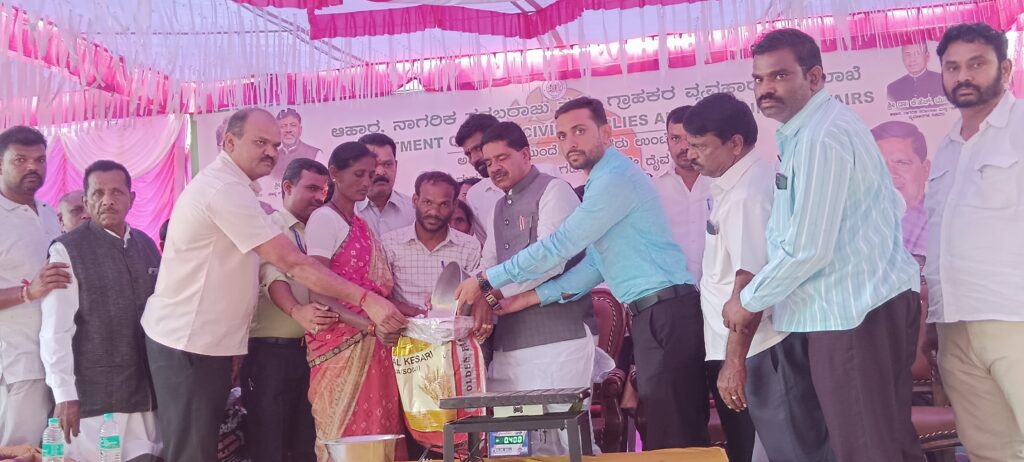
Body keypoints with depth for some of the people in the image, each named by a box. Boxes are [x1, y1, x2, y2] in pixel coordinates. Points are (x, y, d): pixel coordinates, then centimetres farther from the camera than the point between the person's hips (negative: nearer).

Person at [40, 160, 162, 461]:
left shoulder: (147, 246, 10)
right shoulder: (67, 250, -7)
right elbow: (56, 330, -12)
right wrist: (64, 394, -16)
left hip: (147, 390, 5)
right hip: (94, 395, -5)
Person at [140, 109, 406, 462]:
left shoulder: (225, 185, 14)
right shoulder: (227, 189, -19)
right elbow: (292, 263, -25)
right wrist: (365, 299, -26)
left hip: (206, 339, 10)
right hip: (188, 342, -10)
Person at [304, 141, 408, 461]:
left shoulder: (362, 225, 18)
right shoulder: (324, 218, -5)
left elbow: (374, 289, 13)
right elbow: (318, 293, -14)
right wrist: (371, 325, -24)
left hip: (373, 345, 7)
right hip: (342, 342, -7)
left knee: (377, 431, 7)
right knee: (346, 433, -3)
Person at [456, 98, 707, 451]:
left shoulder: (616, 177, -13)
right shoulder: (602, 183, 19)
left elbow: (558, 246, -16)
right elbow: (595, 264, 18)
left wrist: (485, 281, -8)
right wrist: (532, 298, 10)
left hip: (667, 313, -10)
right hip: (652, 315, 10)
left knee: (674, 436, -6)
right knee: (663, 428, 14)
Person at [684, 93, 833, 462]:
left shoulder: (745, 194, -19)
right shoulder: (739, 181, 12)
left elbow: (750, 280, -26)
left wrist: (734, 360, -25)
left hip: (761, 347, -10)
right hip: (758, 343, 10)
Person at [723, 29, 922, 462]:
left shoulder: (820, 136, -18)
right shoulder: (806, 129, 15)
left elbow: (809, 248, -22)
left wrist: (748, 301, -8)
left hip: (853, 309, -11)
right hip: (876, 297, 11)